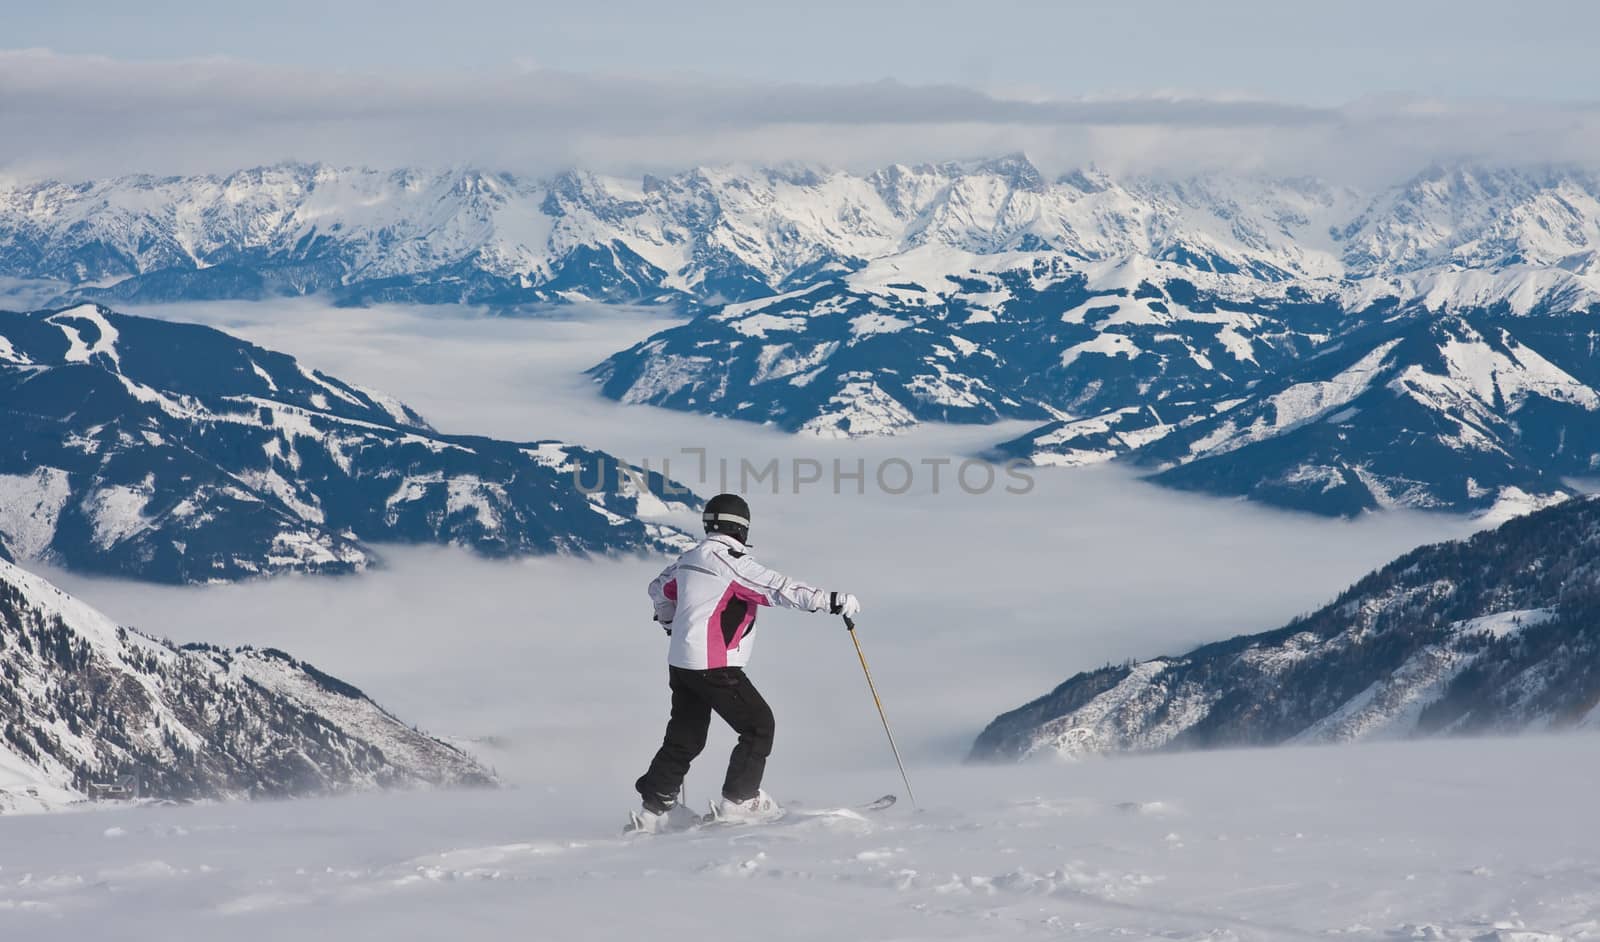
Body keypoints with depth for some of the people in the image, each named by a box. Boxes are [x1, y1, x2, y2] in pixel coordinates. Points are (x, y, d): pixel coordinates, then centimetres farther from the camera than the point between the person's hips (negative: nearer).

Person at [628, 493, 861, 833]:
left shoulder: (689, 560, 11)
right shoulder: (732, 563, -15)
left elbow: (660, 589, 27)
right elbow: (778, 588, -22)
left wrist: (671, 623, 45)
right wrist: (832, 601, -22)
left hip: (682, 664, 9)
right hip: (716, 667, -9)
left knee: (685, 737, 15)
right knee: (758, 725, 2)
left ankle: (654, 808, 14)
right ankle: (739, 801, 2)